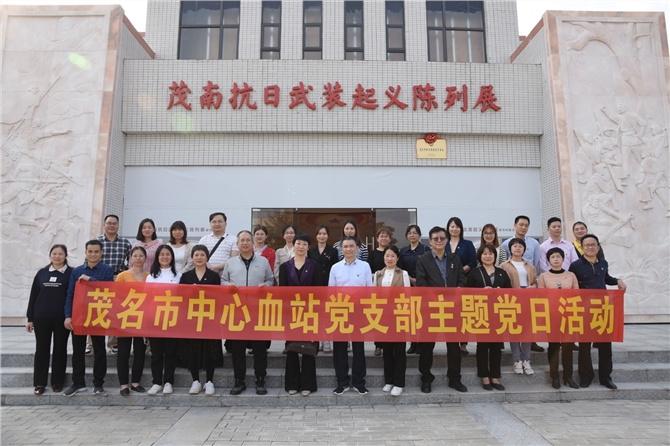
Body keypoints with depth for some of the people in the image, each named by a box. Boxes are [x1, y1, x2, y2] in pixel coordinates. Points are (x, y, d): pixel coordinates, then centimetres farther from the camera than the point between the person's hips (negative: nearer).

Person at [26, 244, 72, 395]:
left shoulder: (71, 273, -1)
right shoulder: (42, 273, 8)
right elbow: (33, 296, 9)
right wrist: (30, 318, 6)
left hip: (62, 318, -2)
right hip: (41, 318, 2)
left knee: (60, 349, 7)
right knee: (41, 350, 7)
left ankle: (57, 382, 17)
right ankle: (39, 383, 17)